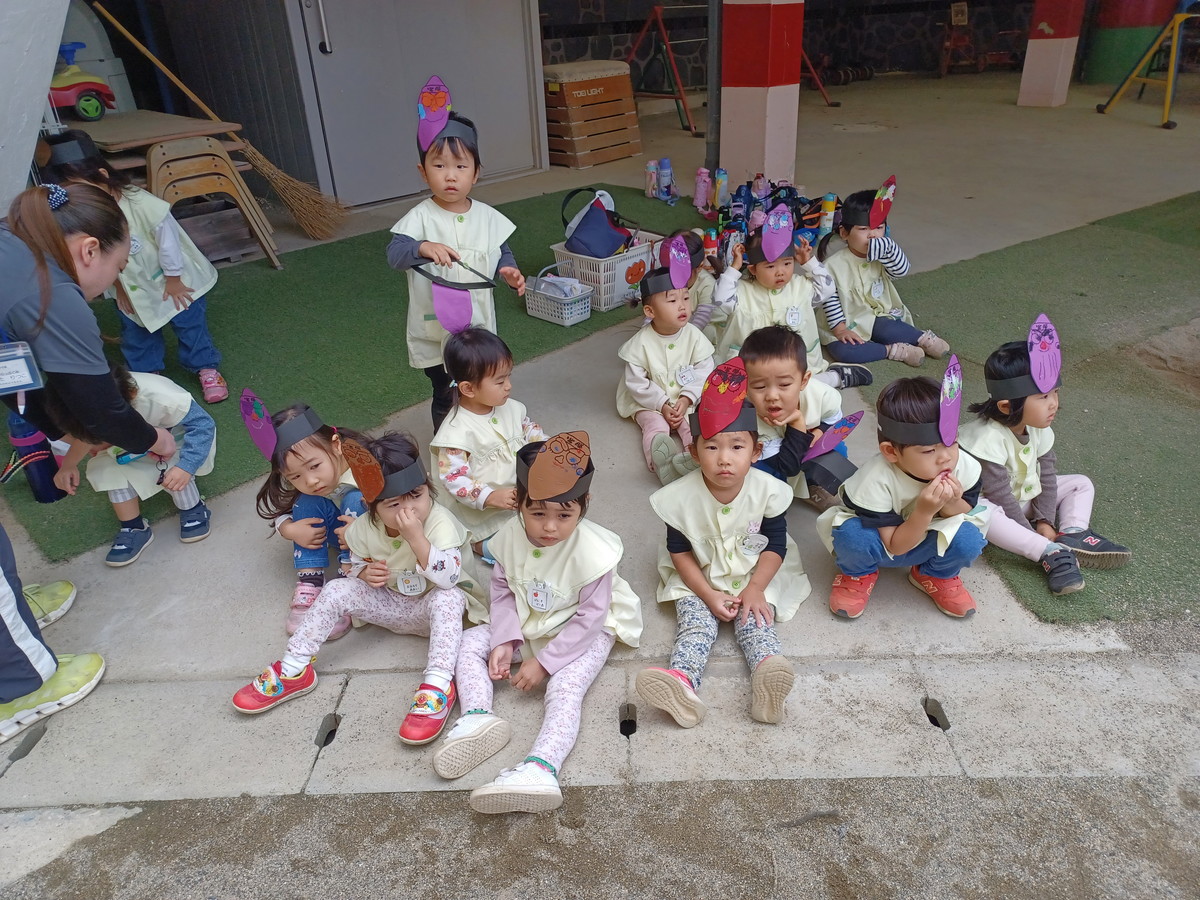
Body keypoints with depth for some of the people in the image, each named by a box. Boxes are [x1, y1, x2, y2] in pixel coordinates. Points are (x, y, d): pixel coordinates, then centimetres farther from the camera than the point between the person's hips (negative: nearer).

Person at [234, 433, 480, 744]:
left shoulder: (440, 523, -27)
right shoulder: (364, 528, -13)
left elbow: (448, 578, -37)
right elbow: (356, 564, 7)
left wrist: (416, 537, -45)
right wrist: (366, 573, -18)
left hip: (432, 609, -4)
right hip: (392, 604, 5)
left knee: (448, 597, -37)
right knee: (336, 590, -13)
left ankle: (438, 686, -42)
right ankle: (293, 670, -3)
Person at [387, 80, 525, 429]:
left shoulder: (488, 217, -2)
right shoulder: (421, 217, -13)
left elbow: (501, 252, 12)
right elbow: (394, 254, -24)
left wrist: (508, 269, -11)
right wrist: (423, 247, -45)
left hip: (480, 326, 4)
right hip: (435, 332, -3)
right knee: (446, 400, 11)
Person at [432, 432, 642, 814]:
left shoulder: (592, 550, -27)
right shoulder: (510, 536, -14)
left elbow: (588, 619, -22)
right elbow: (502, 592, -3)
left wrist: (544, 662, -23)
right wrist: (505, 641, -18)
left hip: (582, 635, -5)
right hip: (523, 628, 6)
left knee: (565, 686, -30)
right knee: (469, 642, -7)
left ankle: (540, 767, -45)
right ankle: (478, 716, -26)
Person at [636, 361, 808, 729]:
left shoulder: (768, 491, -14)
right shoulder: (682, 495, -16)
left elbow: (776, 546, -5)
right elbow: (679, 550, -6)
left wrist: (755, 588, -16)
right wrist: (708, 594, -15)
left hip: (755, 577, 1)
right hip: (698, 581, -1)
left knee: (756, 621, -22)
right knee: (694, 622, -22)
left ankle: (766, 675, -45)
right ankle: (682, 682, -45)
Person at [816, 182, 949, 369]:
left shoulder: (882, 257, 1)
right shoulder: (833, 265, -13)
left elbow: (902, 270, -16)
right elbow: (829, 300, -11)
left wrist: (889, 249, -31)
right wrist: (839, 328, -17)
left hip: (878, 318, 3)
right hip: (846, 325, -3)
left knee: (888, 330, -32)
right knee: (843, 351, -33)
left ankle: (924, 338, -10)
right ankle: (893, 350, -21)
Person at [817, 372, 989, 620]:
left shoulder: (964, 467, -22)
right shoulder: (877, 480, -33)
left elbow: (967, 513, -6)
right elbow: (894, 546, -25)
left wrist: (952, 505, -31)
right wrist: (924, 511, -41)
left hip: (928, 539, 4)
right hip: (879, 543, -3)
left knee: (968, 539, -26)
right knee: (853, 536, -36)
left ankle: (937, 575, 9)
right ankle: (858, 573, 1)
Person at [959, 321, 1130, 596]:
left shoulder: (1040, 429, -8)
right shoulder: (988, 438, -32)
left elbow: (1046, 475, -3)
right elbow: (999, 494, -29)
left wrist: (1045, 520, -13)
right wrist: (1033, 535, -25)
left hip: (1026, 496, 8)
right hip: (988, 501, -8)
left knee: (1081, 484, 3)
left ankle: (1073, 535, -21)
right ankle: (1052, 552, -39)